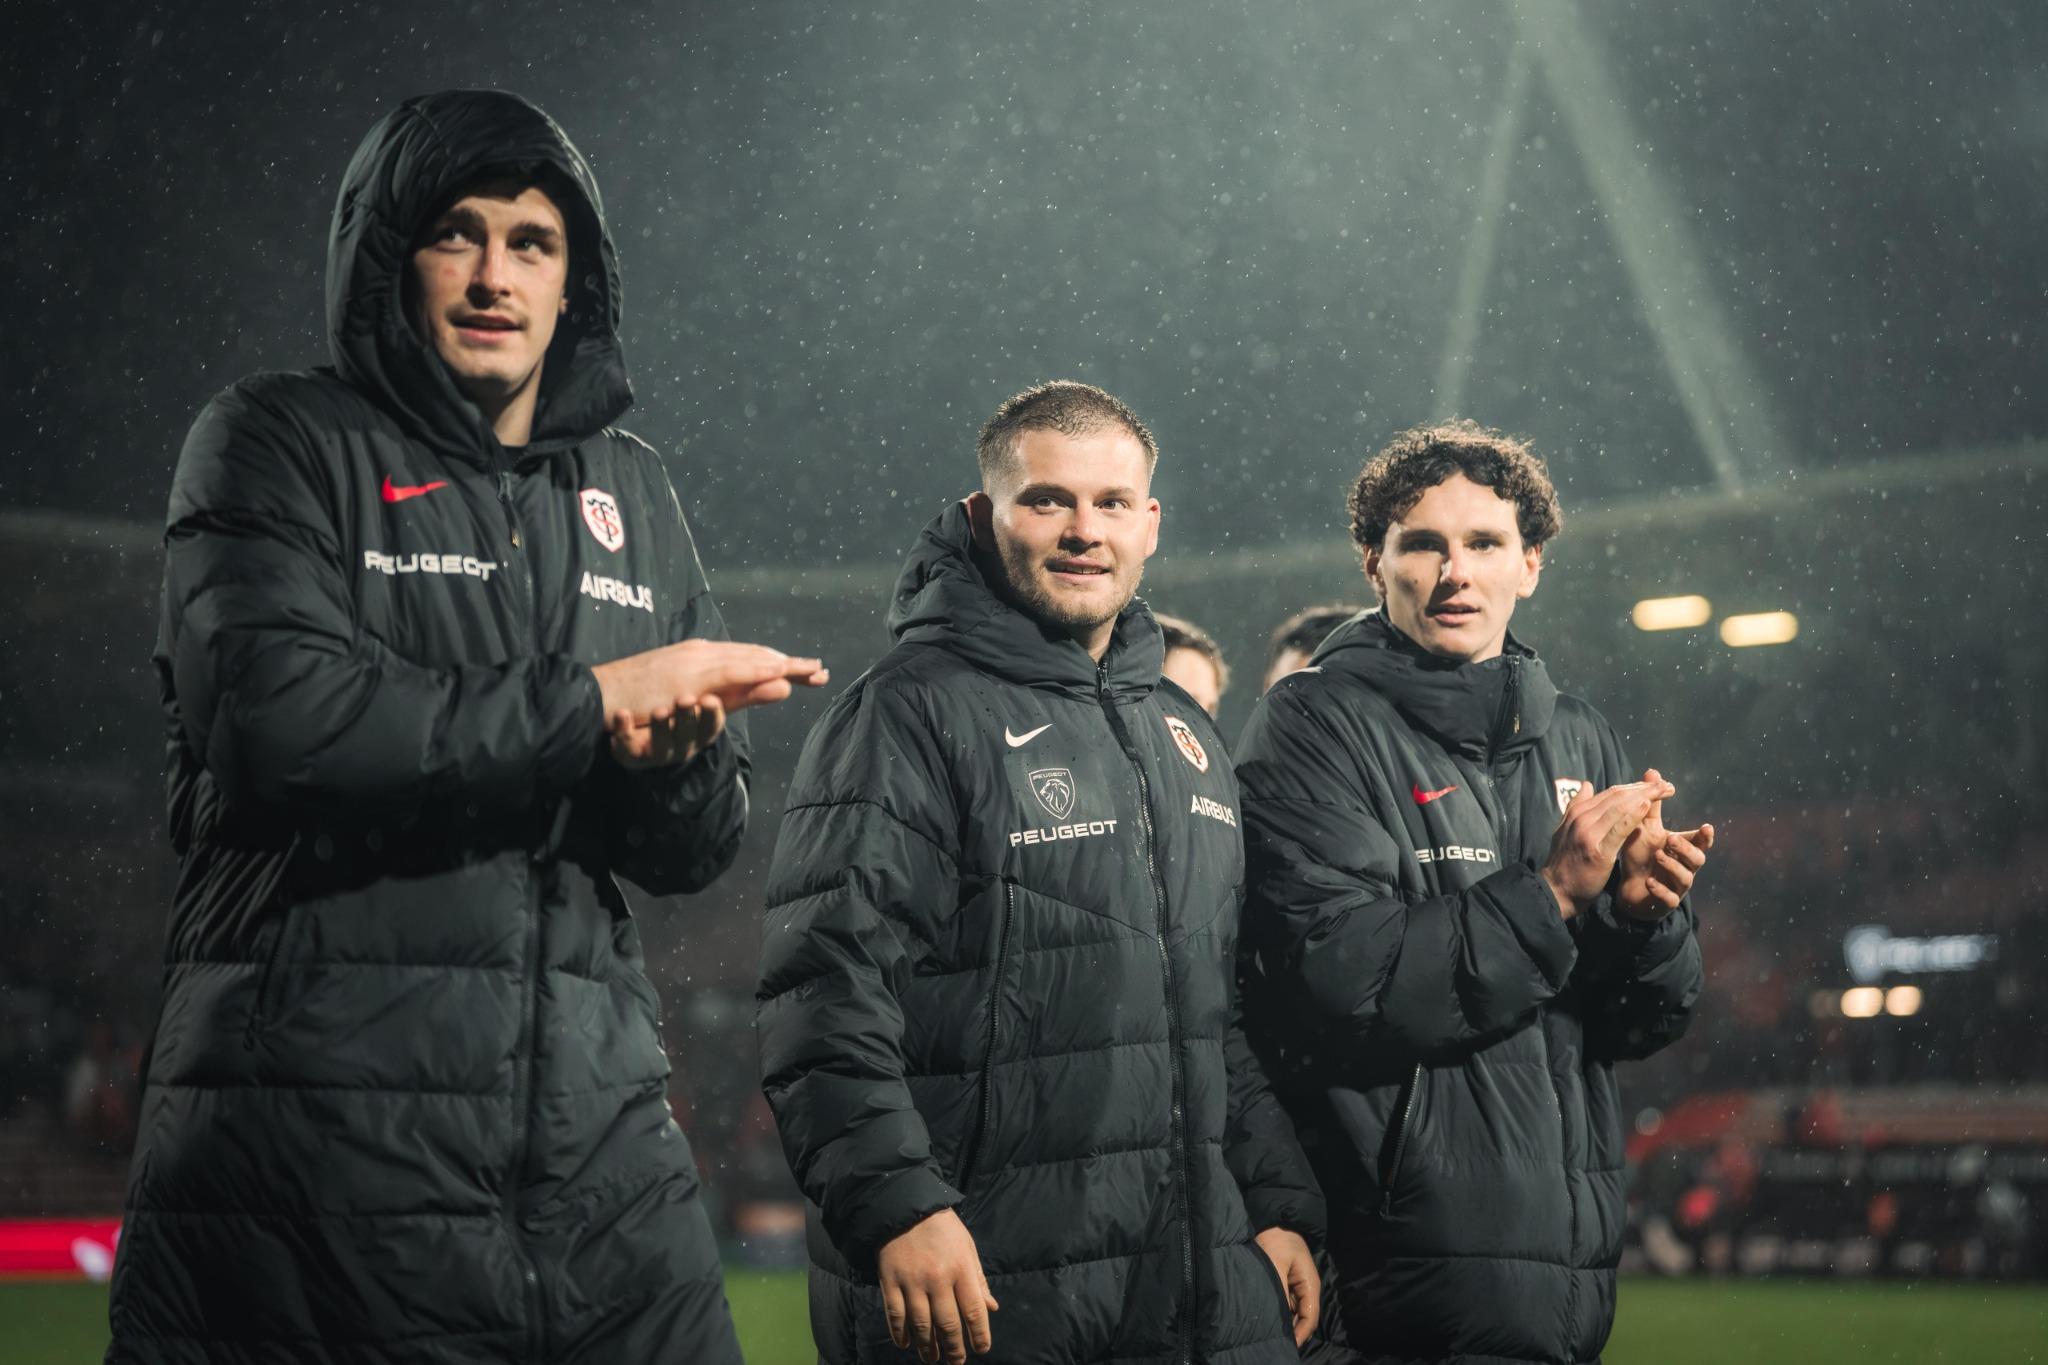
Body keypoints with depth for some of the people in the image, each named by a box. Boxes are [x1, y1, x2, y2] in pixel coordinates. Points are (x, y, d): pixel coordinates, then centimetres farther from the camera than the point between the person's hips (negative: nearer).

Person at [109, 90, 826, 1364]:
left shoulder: (629, 493, 18)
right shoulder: (280, 444, 2)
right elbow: (270, 711, -18)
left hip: (594, 1139, 5)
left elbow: (698, 851, 17)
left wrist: (674, 758, -8)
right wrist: (595, 699, -10)